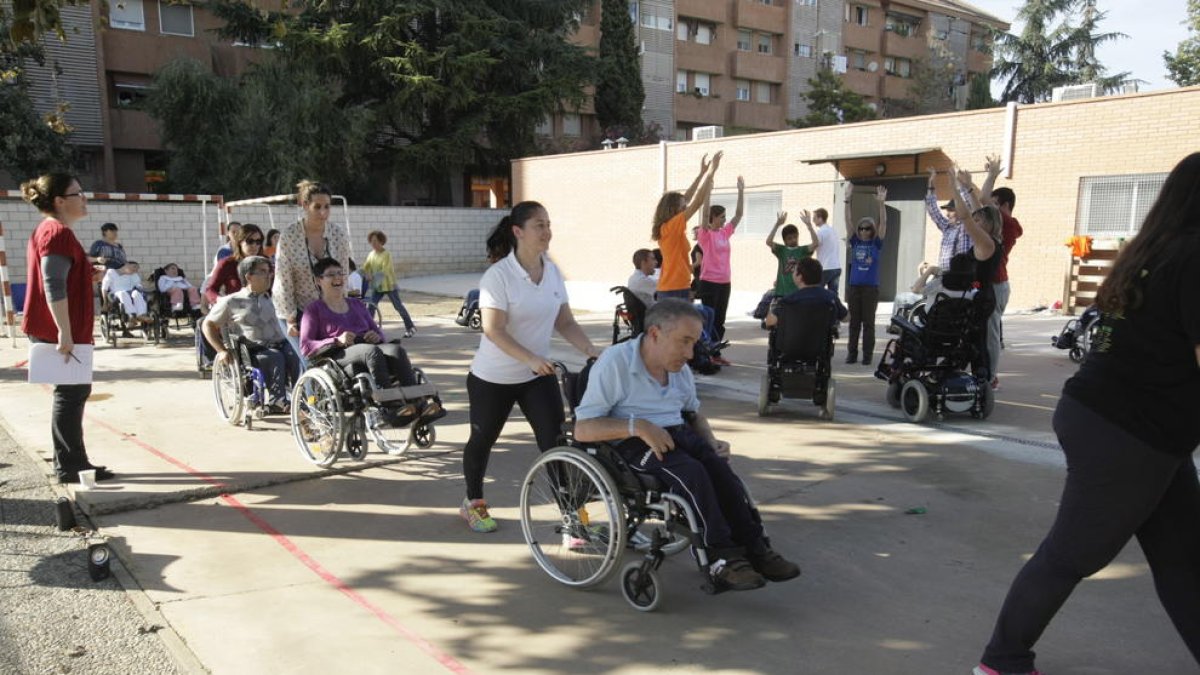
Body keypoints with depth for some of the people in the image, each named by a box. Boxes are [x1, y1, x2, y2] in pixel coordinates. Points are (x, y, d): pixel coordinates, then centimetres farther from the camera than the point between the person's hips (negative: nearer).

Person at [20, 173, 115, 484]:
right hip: (59, 333, -10)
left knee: (73, 392, 15)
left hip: (54, 330, 10)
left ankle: (72, 462, 22)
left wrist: (88, 276, 12)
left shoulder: (48, 230, 15)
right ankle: (69, 467, 4)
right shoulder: (58, 232, -17)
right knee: (71, 394, -3)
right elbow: (54, 287, -25)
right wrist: (65, 333, -27)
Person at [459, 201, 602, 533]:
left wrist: (590, 349, -14)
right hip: (493, 378, -4)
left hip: (538, 375, 4)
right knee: (482, 440, 15)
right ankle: (473, 503, 39)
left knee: (556, 441, -7)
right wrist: (531, 359, -35)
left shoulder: (552, 271, -1)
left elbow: (565, 322, 3)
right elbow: (493, 330, -24)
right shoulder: (499, 275, -18)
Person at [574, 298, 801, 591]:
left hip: (677, 434, 6)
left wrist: (711, 442, 8)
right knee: (692, 472, -32)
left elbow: (693, 413, 30)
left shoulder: (679, 368, 13)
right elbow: (582, 429, -14)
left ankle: (754, 549, -22)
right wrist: (638, 426, -26)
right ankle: (723, 559, -27)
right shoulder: (614, 362, -9)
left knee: (721, 468, -25)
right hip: (633, 445, -6)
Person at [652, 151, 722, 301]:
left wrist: (702, 173, 19)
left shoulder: (665, 227, 11)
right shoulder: (672, 225, -12)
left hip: (667, 290, 10)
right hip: (676, 290, -10)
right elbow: (698, 201, -14)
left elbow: (687, 198, 17)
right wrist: (711, 171, -9)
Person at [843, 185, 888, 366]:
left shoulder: (876, 244, 2)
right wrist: (848, 201, -9)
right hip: (853, 286, 2)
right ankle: (852, 353, 15)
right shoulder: (855, 242, 6)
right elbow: (848, 221, 0)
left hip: (871, 287, -2)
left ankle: (867, 355, 8)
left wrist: (881, 203, -18)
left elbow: (883, 223, -8)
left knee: (868, 322, 2)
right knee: (854, 322, 8)